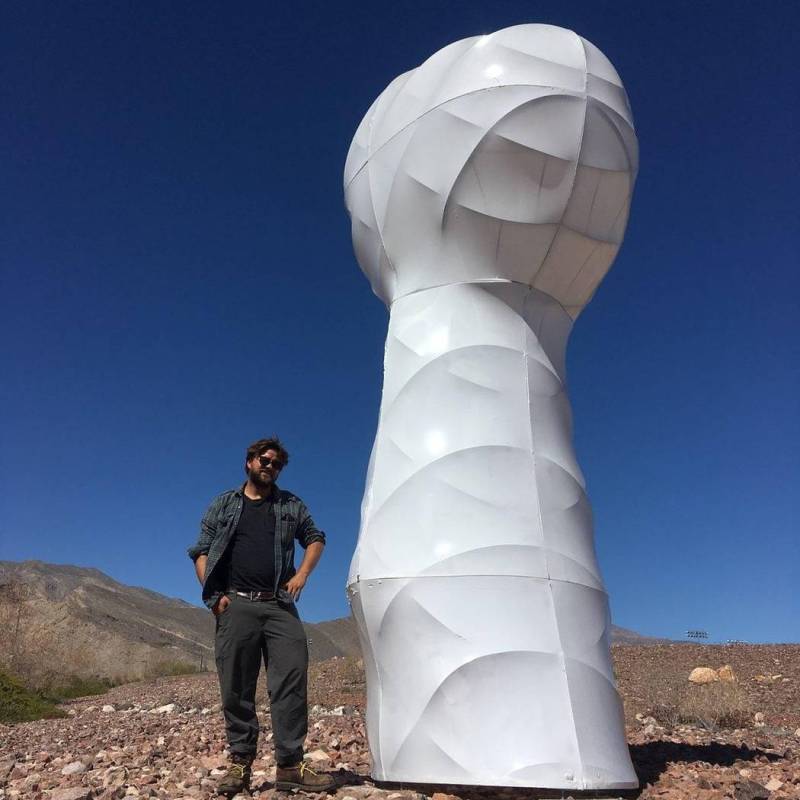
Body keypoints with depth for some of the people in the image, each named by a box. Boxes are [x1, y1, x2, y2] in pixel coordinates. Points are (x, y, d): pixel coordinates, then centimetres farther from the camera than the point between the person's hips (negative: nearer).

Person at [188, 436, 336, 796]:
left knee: (292, 679, -8)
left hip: (280, 605, 1)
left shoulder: (291, 505, 16)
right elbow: (201, 552, 10)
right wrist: (214, 595, -3)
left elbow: (315, 538, 21)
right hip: (236, 605, 0)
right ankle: (240, 763, 14)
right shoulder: (223, 505, 13)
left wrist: (303, 573, 3)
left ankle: (290, 766, -2)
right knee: (237, 687, 2)